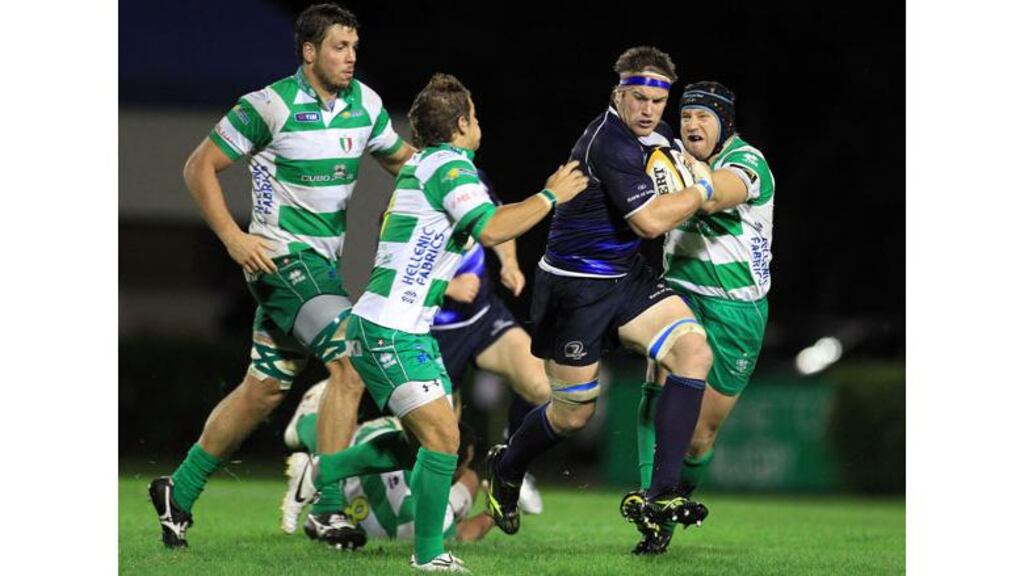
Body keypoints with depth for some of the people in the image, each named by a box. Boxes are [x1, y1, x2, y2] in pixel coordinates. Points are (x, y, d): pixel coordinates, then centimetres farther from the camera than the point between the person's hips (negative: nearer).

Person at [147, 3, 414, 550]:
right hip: (283, 258, -8)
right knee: (350, 362, -21)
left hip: (321, 262, 8)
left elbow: (399, 157, 22)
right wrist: (233, 236, -18)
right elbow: (199, 167, -8)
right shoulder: (270, 106, -14)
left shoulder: (364, 103, 4)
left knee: (264, 389, 13)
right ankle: (327, 508, -19)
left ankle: (179, 493, 26)